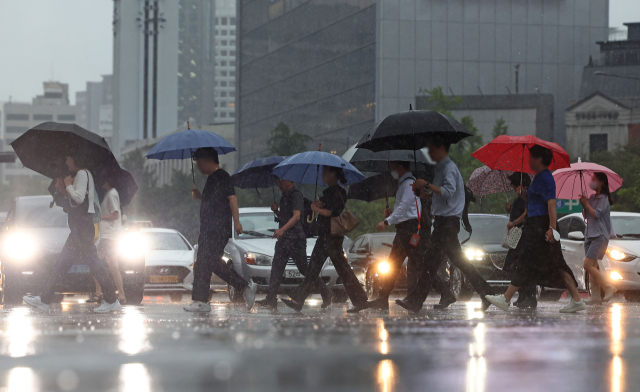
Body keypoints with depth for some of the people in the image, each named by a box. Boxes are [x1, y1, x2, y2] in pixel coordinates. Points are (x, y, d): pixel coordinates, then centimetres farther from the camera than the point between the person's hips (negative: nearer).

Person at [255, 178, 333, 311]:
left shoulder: (296, 195, -10)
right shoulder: (284, 197, 19)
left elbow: (296, 216, -21)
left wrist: (282, 230, -32)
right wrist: (276, 211, 5)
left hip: (295, 239, -9)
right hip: (284, 239, 9)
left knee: (304, 269, -2)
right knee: (276, 268, -1)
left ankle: (326, 293, 12)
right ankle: (271, 300, -6)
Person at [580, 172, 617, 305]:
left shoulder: (603, 199, -8)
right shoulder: (592, 198, 16)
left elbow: (596, 214, -19)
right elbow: (586, 216, 19)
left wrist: (586, 203, -8)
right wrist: (583, 204, 3)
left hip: (600, 236, -9)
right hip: (590, 236, 9)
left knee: (588, 265, -17)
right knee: (592, 267, 2)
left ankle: (608, 287, -11)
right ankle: (596, 296, 1)